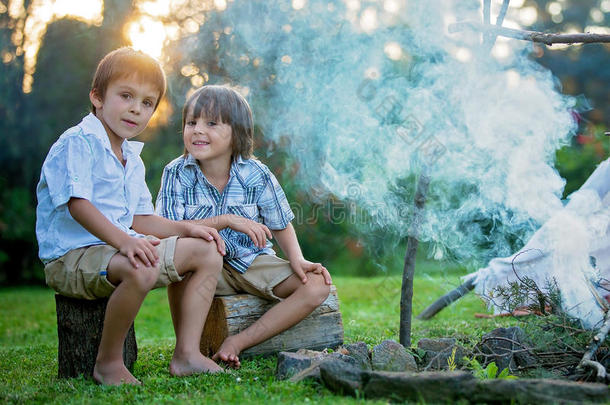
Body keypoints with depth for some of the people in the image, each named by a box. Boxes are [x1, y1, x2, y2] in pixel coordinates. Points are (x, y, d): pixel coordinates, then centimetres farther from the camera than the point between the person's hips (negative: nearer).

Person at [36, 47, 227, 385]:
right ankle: (108, 361, -17)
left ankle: (186, 353, 1)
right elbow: (78, 204, -22)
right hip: (72, 255, -9)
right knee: (140, 270, -39)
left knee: (207, 252, 4)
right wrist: (122, 240, -34)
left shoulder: (132, 159, 19)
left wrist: (186, 229, 4)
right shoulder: (78, 143, -10)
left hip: (121, 247, 9)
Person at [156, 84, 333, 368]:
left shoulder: (256, 175, -7)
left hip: (251, 262, 2)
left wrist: (297, 259, -14)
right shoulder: (176, 174, -9)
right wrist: (226, 220, -28)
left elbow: (281, 225, 4)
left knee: (317, 286, -17)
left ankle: (238, 343, -19)